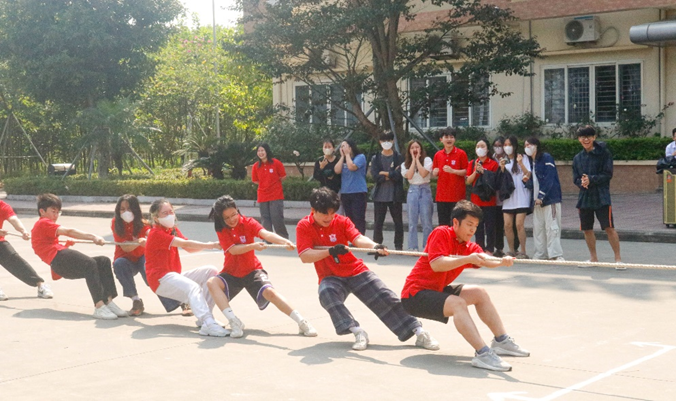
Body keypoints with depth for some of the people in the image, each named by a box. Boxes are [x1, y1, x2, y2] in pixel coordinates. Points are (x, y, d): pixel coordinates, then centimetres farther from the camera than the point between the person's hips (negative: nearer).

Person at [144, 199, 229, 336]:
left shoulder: (173, 230, 17)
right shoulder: (156, 233, -12)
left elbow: (189, 249, 5)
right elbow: (185, 244, -23)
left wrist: (209, 245, -14)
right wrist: (210, 245, -26)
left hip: (175, 275, 10)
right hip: (160, 279, -10)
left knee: (211, 271, -4)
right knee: (193, 287, -34)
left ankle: (204, 317, -13)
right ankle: (208, 325, -53)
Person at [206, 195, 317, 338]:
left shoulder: (248, 223, -7)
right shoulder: (221, 230, -5)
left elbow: (266, 234, -26)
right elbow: (233, 250, -19)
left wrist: (285, 241, -46)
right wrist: (253, 246, -37)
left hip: (252, 271, -1)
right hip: (231, 273, 1)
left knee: (269, 291, -29)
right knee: (212, 283, -29)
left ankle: (302, 322, -24)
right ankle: (234, 322, -31)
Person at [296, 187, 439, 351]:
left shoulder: (342, 221, -4)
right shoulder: (304, 226, -7)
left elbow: (358, 238, -21)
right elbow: (305, 256, -18)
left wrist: (374, 246, -43)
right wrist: (331, 251, -33)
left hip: (356, 271, 1)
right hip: (330, 277, -1)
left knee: (386, 299, -9)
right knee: (326, 293, -35)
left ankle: (419, 333, -2)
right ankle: (357, 332, -30)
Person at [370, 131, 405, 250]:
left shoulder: (399, 157, 2)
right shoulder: (376, 158, 7)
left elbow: (398, 175, -10)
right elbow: (375, 176, -6)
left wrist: (384, 173, -6)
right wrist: (391, 175, -10)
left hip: (395, 195, -1)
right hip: (379, 195, 1)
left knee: (398, 222, 5)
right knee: (378, 222, 5)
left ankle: (399, 245, 12)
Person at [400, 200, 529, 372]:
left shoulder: (470, 248, 8)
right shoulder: (441, 233, -15)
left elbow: (486, 260, -12)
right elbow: (436, 264, -29)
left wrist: (502, 261, -33)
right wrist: (468, 259, -34)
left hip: (437, 290, 9)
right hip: (415, 294, -9)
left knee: (479, 293, 8)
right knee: (457, 303, -31)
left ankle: (501, 341, 16)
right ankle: (482, 353, -39)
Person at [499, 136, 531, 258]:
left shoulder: (523, 158, 4)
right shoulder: (504, 160, 15)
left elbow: (528, 175, -5)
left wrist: (520, 163, -18)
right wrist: (502, 168, -5)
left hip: (521, 196, -4)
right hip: (508, 196, 4)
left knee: (519, 224, -11)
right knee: (507, 225, -1)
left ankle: (523, 252, -5)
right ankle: (512, 251, 10)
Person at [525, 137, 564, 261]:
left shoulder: (546, 158, -6)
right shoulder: (531, 161, 18)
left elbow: (549, 179, -13)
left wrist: (541, 196, -16)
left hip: (550, 198, -8)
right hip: (537, 200, 8)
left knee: (552, 227, -10)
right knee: (537, 227, 6)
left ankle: (555, 254, -10)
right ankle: (540, 254, 10)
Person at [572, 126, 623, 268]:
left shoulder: (603, 153, -4)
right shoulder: (577, 158, 10)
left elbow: (608, 175, -9)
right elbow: (575, 178, 9)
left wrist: (591, 180, -18)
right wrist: (582, 182, -13)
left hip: (601, 197, -5)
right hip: (584, 197, 5)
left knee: (609, 228, -9)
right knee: (587, 229, 11)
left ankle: (618, 258, -2)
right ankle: (593, 258, 26)